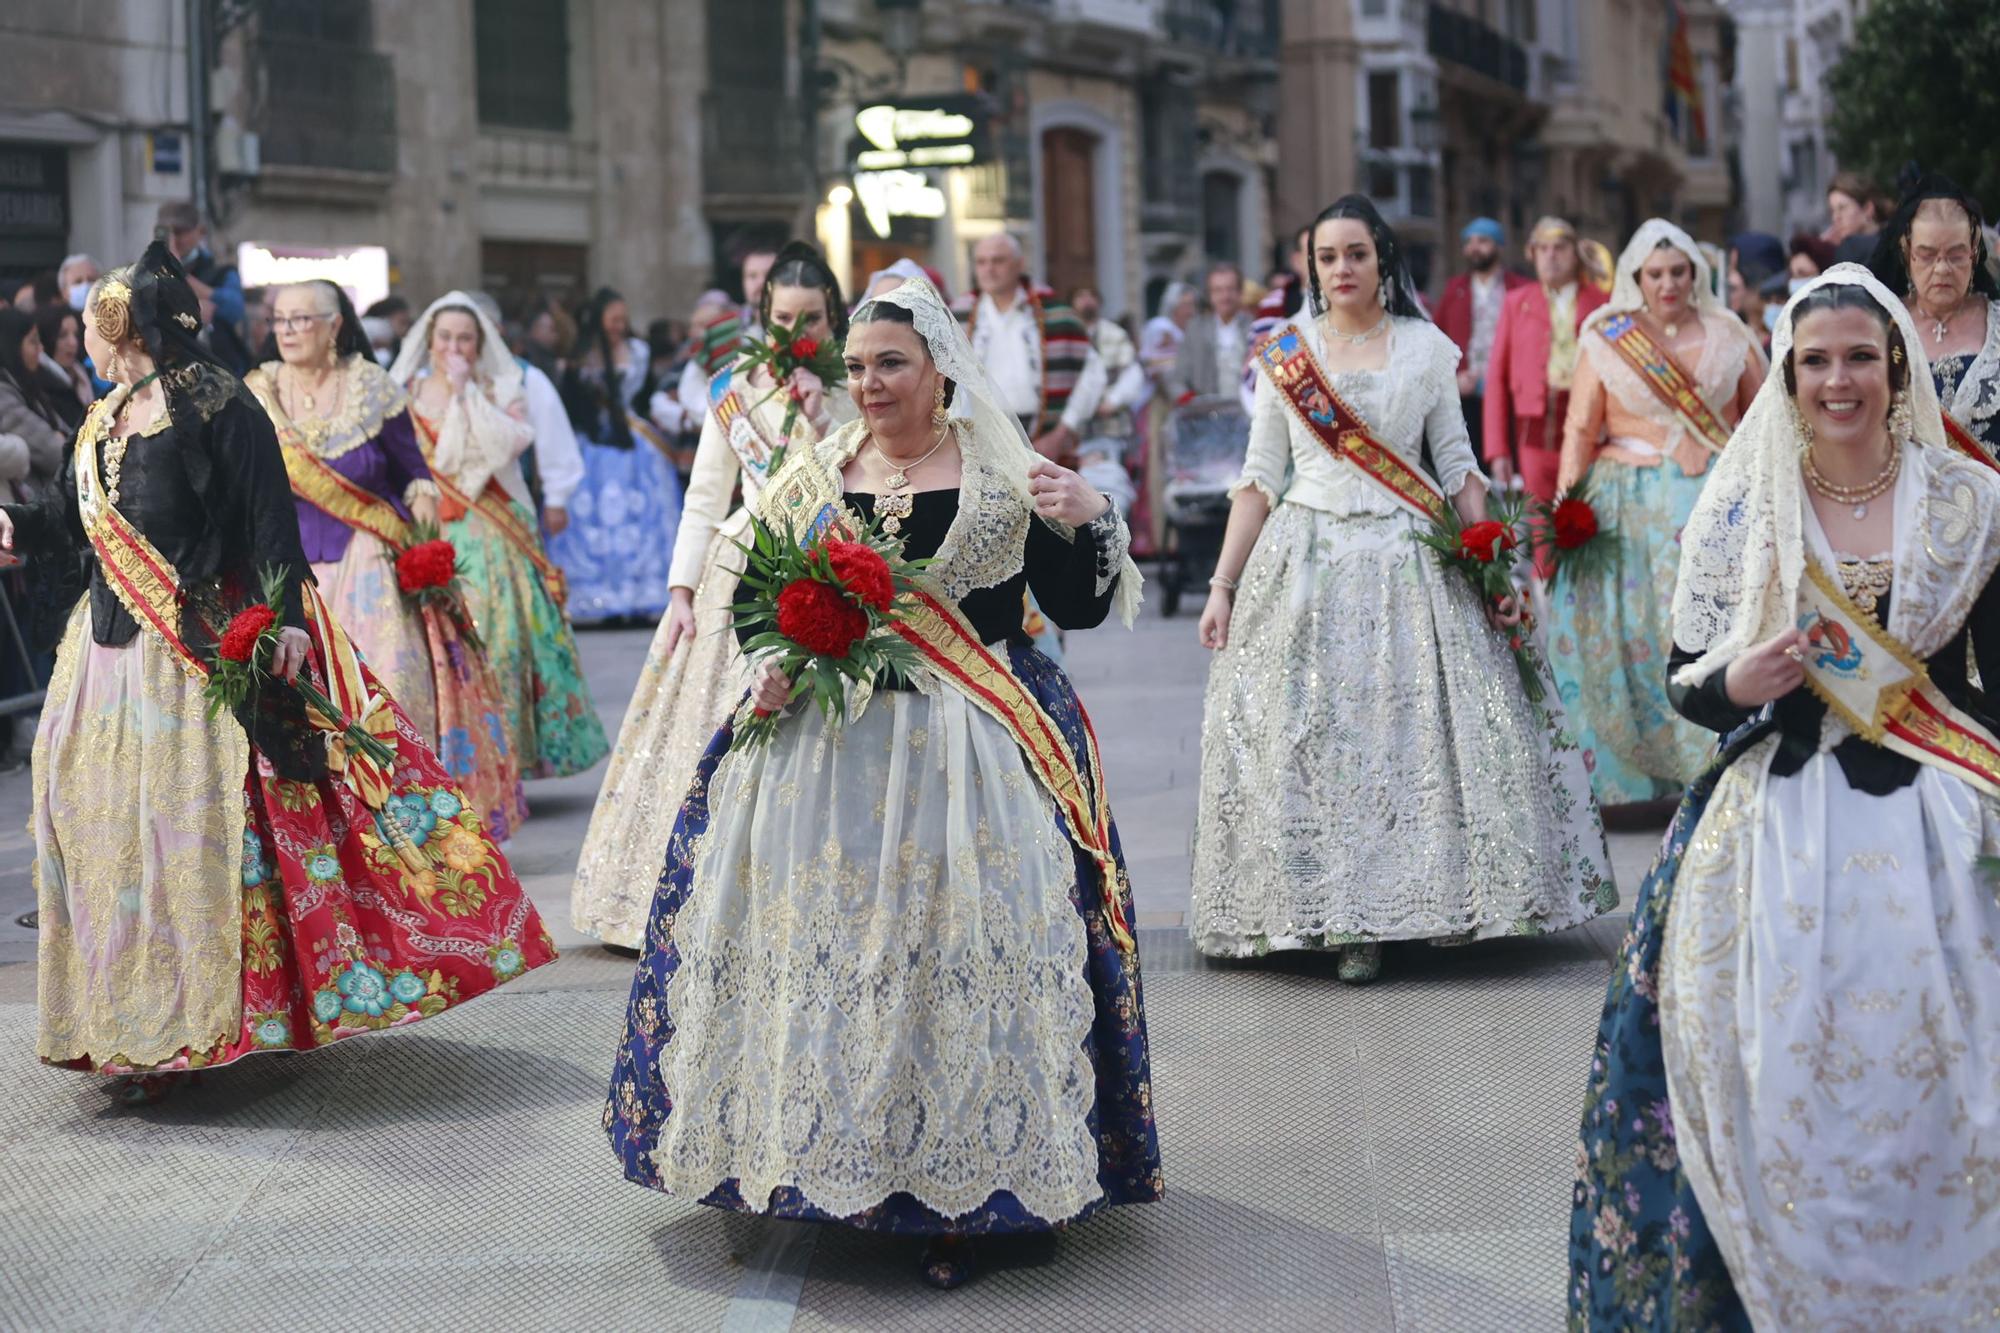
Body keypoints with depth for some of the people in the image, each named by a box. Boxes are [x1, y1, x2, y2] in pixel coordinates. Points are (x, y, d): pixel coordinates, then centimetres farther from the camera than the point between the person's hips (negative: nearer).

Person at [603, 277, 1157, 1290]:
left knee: (962, 960, -6)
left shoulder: (1005, 481, 1)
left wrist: (1092, 520, -18)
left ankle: (958, 1202, 3)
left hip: (965, 755, -3)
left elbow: (1079, 608, -1)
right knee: (821, 958, 2)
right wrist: (773, 664, -5)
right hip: (822, 753, 3)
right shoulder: (809, 479, 9)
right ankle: (836, 1174, 16)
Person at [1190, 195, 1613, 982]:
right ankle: (1339, 914, 6)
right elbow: (1260, 478, 7)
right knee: (1306, 739, -3)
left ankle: (1388, 913, 5)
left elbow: (1458, 469, 7)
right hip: (1306, 558, 0)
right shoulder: (1284, 352, 6)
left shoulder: (1427, 349, 6)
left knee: (1422, 732, -5)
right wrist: (1222, 585, 2)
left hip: (1409, 563, 0)